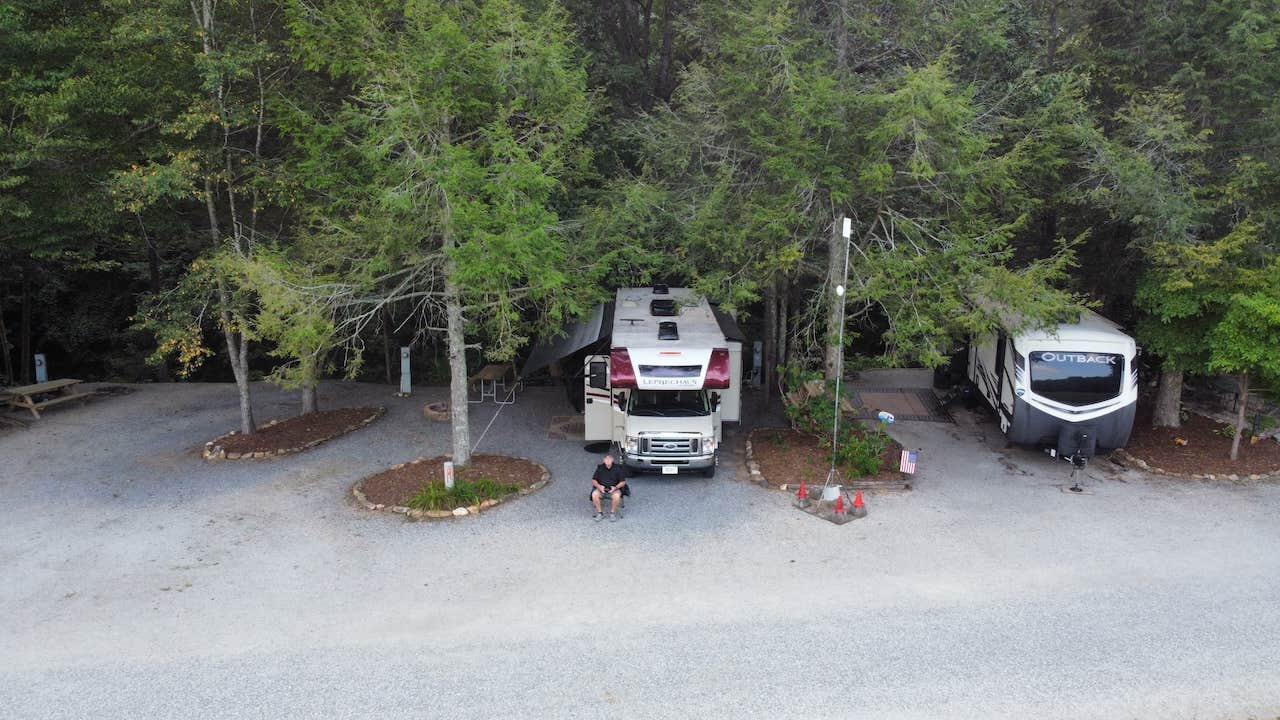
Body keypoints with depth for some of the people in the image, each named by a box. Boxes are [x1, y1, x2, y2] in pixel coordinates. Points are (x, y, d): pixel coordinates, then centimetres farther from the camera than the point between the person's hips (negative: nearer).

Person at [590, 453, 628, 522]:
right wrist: (599, 486, -16)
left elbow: (623, 482, -1)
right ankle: (599, 512, -12)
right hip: (601, 488, 2)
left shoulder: (617, 468, -1)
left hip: (614, 489, -2)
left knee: (616, 496, -35)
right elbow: (593, 480, 5)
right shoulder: (600, 468, 4)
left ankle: (612, 513, -11)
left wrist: (615, 487, -19)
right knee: (594, 494, -30)